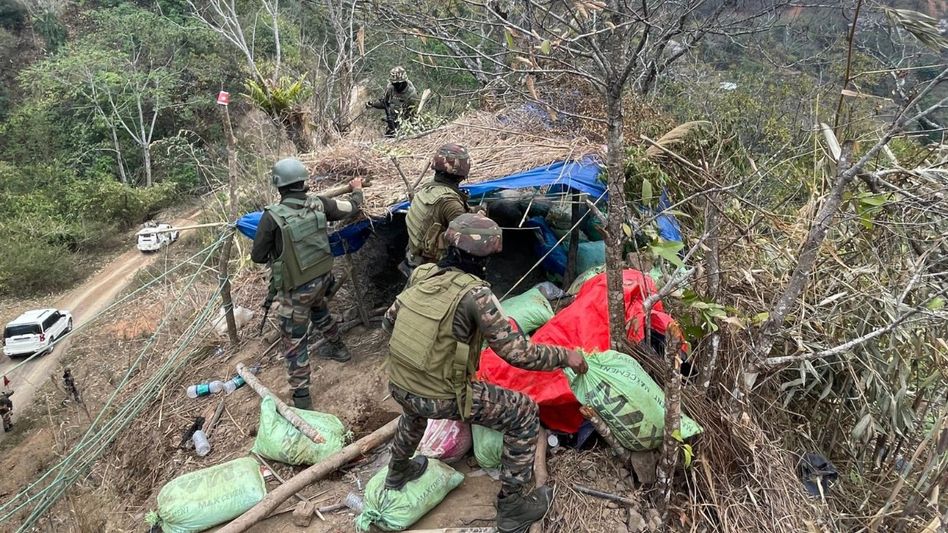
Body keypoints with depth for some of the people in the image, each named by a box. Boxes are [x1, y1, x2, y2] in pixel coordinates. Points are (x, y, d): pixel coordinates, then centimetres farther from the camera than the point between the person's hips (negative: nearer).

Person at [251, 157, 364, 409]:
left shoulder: (272, 216, -21)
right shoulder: (318, 204, -9)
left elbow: (257, 256, -10)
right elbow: (351, 207, 9)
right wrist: (357, 191, 30)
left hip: (296, 289, -5)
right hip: (322, 278, 5)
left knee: (294, 342, 6)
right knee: (320, 311, 35)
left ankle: (301, 398, 11)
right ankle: (337, 347, 56)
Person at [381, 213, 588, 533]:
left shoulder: (421, 275, -1)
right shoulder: (474, 294, -20)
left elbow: (388, 322, 11)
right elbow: (517, 352, -20)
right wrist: (565, 356, -6)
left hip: (397, 386, 7)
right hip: (440, 399, -7)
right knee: (524, 413, 7)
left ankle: (398, 471, 56)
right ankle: (512, 507, 16)